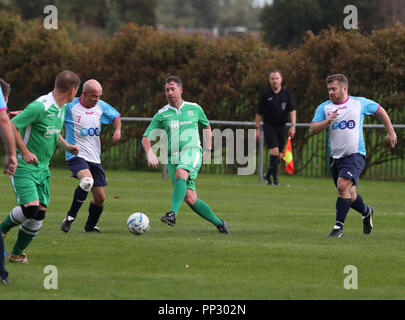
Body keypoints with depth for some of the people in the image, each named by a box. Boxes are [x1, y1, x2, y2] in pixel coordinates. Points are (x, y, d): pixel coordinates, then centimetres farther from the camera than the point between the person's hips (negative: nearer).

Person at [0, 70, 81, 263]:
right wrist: (25, 152, -20)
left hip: (43, 168, 8)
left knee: (39, 214, 1)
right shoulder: (40, 106, -20)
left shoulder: (61, 108, 10)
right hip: (24, 167, -8)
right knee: (30, 208, -21)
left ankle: (17, 253, 17)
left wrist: (67, 146, 10)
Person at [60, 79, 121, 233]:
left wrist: (118, 130, 5)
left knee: (100, 197, 6)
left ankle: (90, 226, 33)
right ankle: (70, 217, -18)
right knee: (87, 181, -35)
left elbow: (116, 116, 25)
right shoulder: (69, 106, -10)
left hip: (94, 158, 6)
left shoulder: (101, 106, 6)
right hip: (76, 155, -6)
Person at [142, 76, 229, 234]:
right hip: (173, 157, 2)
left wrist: (208, 149, 18)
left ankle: (173, 213, -47)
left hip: (192, 151, -2)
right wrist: (150, 153, -15)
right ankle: (219, 223, 8)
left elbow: (206, 127, 29)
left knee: (180, 173, -36)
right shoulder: (161, 115, 9)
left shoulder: (194, 109, 11)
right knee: (190, 198, -8)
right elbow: (146, 138, 5)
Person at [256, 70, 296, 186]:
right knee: (275, 151, -18)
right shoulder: (265, 95, -3)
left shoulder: (287, 93, 2)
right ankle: (275, 178, -12)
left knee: (279, 155, 5)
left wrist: (293, 125, -13)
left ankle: (268, 175, 25)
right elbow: (259, 113, 3)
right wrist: (257, 128, 0)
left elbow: (292, 110, -2)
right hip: (269, 126, -3)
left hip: (282, 127, 3)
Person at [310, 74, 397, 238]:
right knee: (349, 195, 10)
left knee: (343, 185, -24)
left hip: (355, 155, -4)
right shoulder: (324, 108, 4)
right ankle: (366, 212, 41)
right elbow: (313, 130, -3)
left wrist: (390, 132, 19)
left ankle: (339, 227, -19)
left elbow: (379, 111, 17)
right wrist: (327, 121, -20)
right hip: (335, 156, 4)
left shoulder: (360, 103, 1)